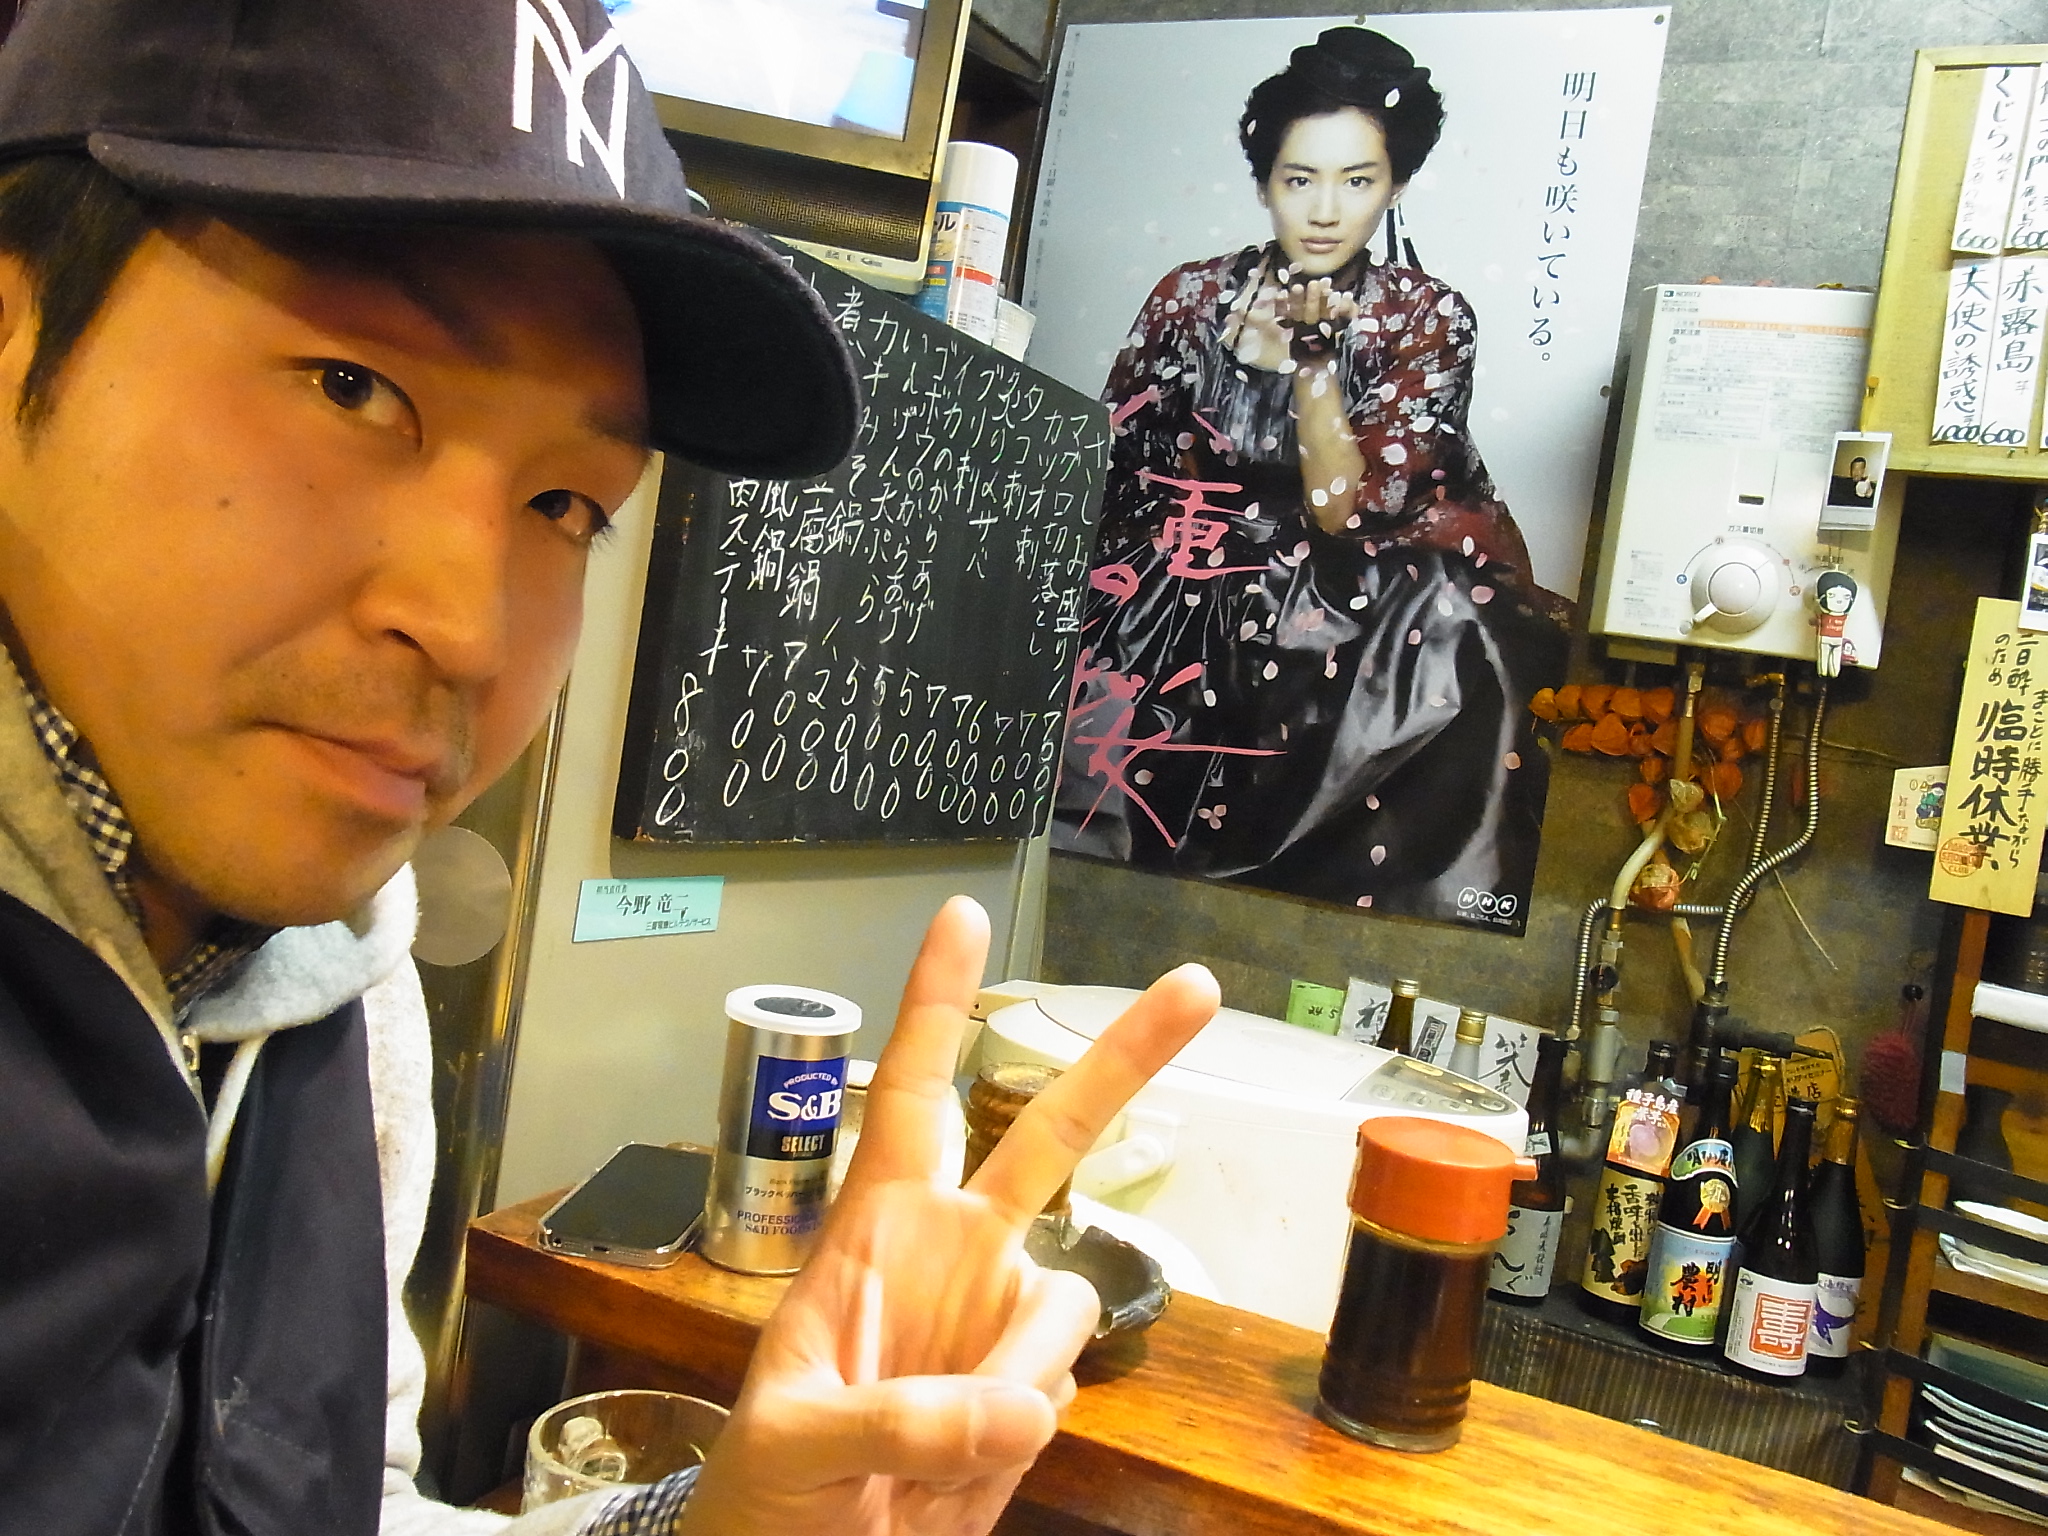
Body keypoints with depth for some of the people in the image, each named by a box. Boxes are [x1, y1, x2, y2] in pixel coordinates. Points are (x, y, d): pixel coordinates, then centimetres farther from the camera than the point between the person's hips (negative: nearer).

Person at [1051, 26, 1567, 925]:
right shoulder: (1193, 296, 4)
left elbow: (1346, 513, -10)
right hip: (1189, 594, 1)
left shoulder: (1427, 318, -1)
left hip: (1345, 600, -1)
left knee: (1454, 637, -31)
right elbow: (1110, 462, 7)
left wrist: (1312, 353, -16)